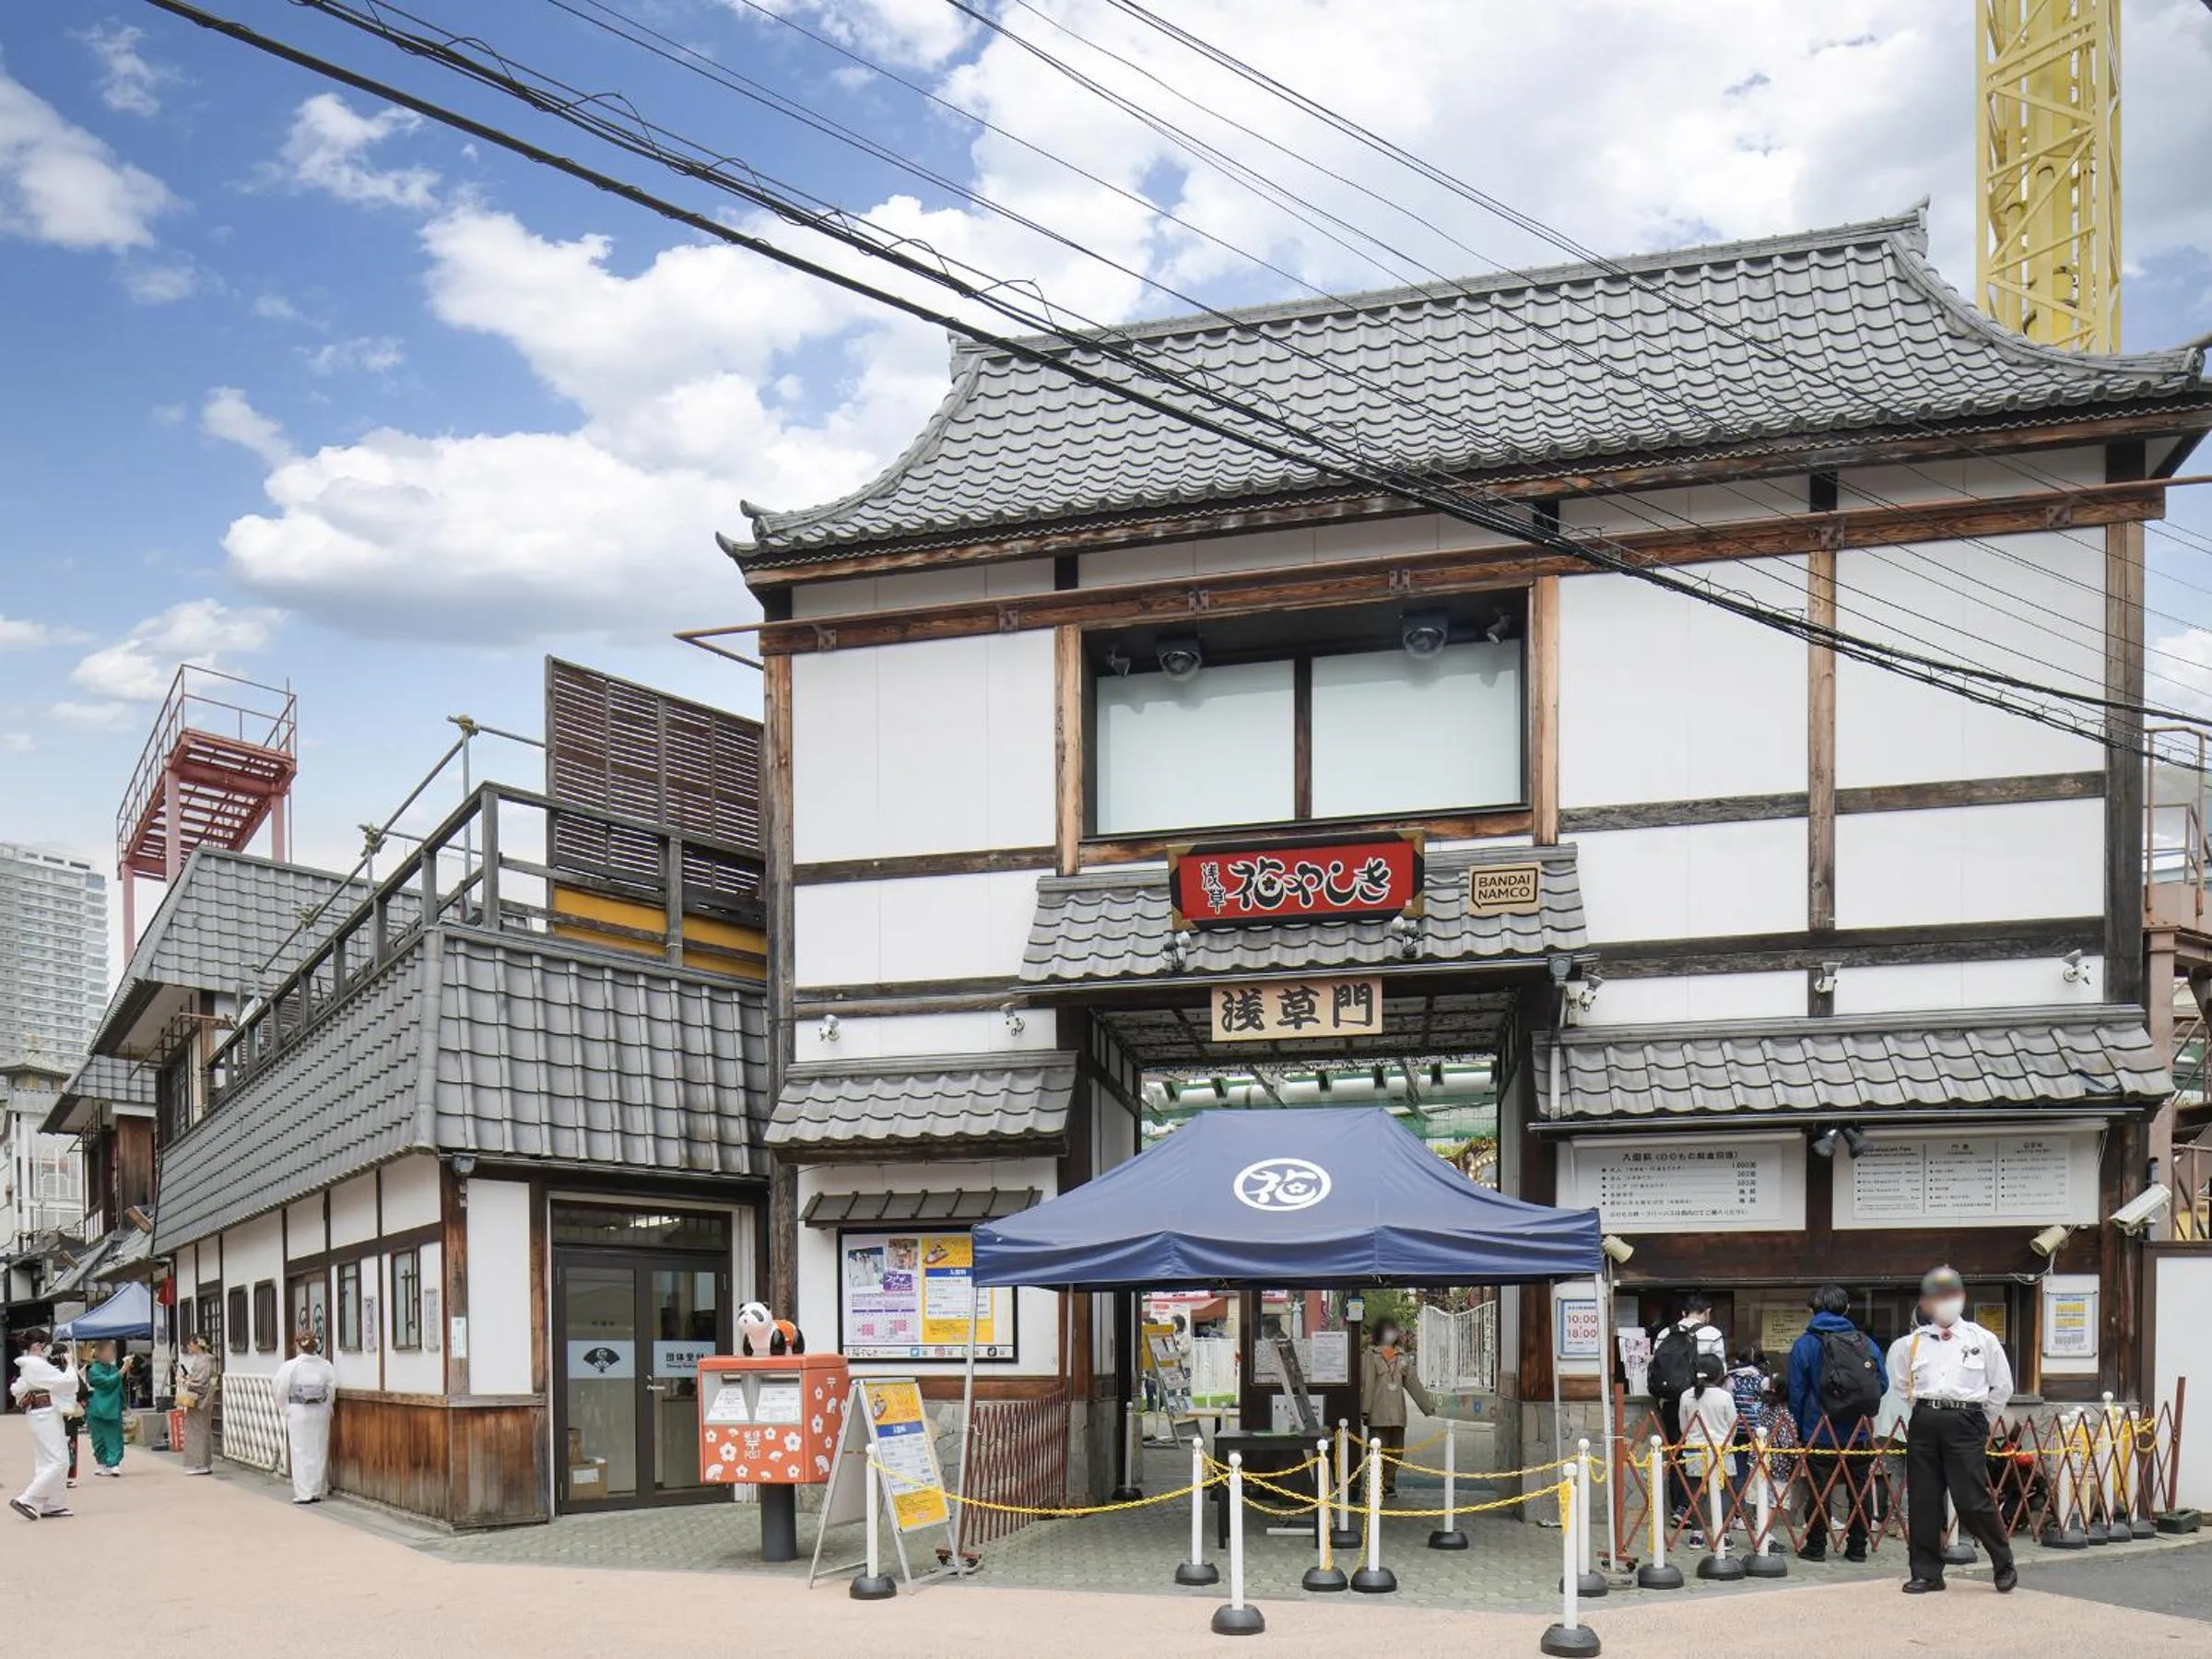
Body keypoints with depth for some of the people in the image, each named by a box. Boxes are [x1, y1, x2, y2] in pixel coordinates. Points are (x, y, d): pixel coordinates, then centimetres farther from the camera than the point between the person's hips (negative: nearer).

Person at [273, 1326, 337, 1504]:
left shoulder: (290, 1366, -11)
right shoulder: (326, 1366, -6)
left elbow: (281, 1394, -4)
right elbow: (331, 1391, -1)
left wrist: (286, 1409, 14)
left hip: (298, 1412, -2)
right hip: (321, 1413, 2)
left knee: (300, 1452, 5)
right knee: (318, 1452, 10)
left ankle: (304, 1493, 4)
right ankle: (316, 1492, 15)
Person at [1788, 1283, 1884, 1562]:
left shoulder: (1805, 1345, -7)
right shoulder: (1866, 1342, 0)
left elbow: (1796, 1392, -5)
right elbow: (1882, 1382, 5)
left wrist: (1800, 1426, 7)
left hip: (1820, 1432, -2)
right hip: (1860, 1433, 3)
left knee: (1819, 1491, 5)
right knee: (1860, 1491, 12)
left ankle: (1816, 1547, 8)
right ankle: (1857, 1547, 16)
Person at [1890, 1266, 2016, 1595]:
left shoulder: (1982, 1340, 6)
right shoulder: (1912, 1343, 10)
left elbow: (2002, 1387, 13)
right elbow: (1901, 1383, 25)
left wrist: (1982, 1423, 11)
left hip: (1966, 1422, -3)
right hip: (1923, 1423, 3)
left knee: (1972, 1500, -9)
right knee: (1922, 1500, 3)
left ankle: (2004, 1565, 10)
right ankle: (1927, 1572, 12)